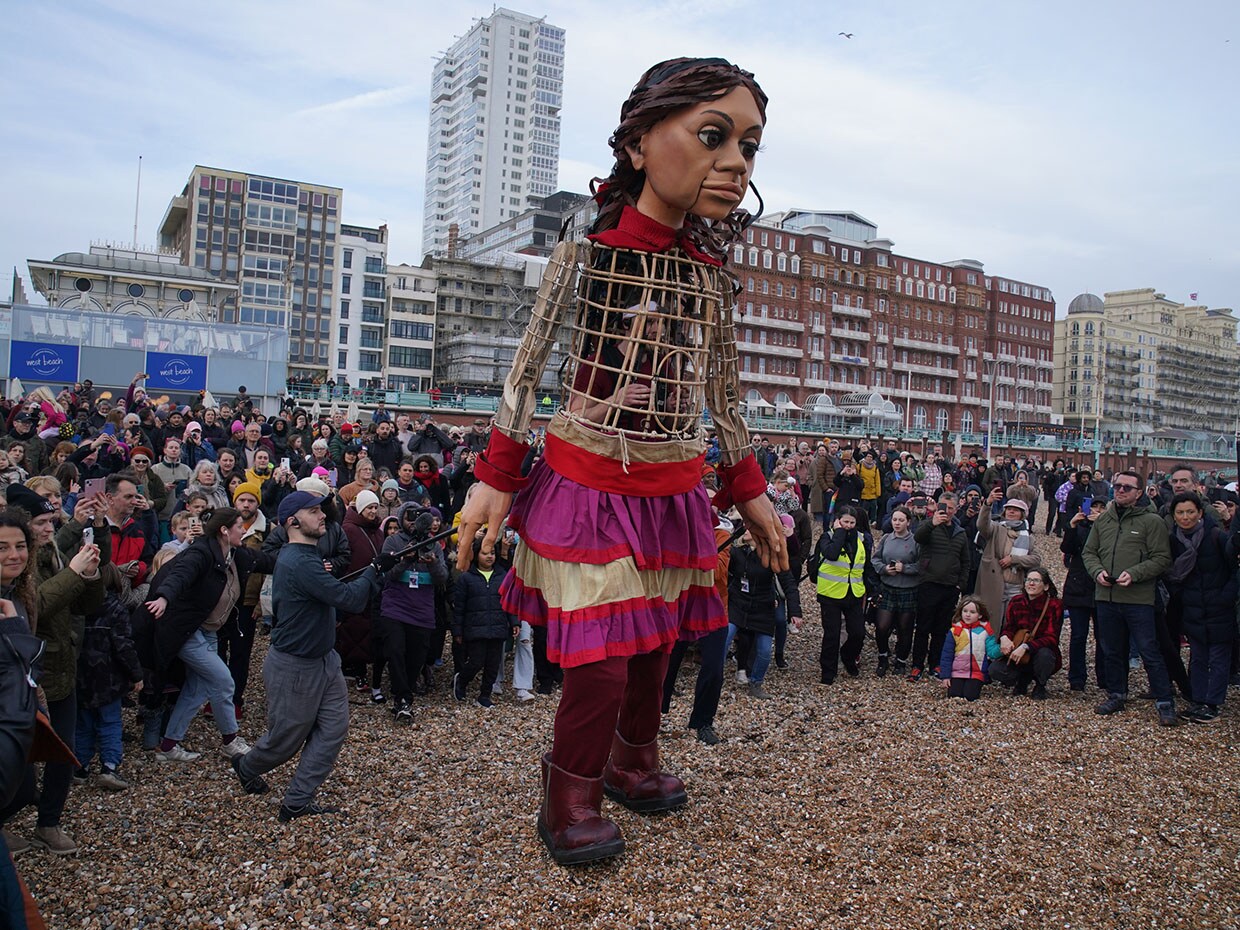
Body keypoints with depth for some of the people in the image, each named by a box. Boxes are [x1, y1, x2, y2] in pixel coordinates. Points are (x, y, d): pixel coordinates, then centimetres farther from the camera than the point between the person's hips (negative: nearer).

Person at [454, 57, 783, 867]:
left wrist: (752, 494, 11)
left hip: (674, 492, 5)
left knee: (654, 641, 16)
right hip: (589, 486, -4)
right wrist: (497, 479, -8)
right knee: (601, 657, -4)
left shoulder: (711, 278, 2)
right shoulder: (584, 256, -10)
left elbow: (726, 397, 10)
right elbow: (527, 372, -6)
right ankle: (572, 793, 21)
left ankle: (634, 759, 41)